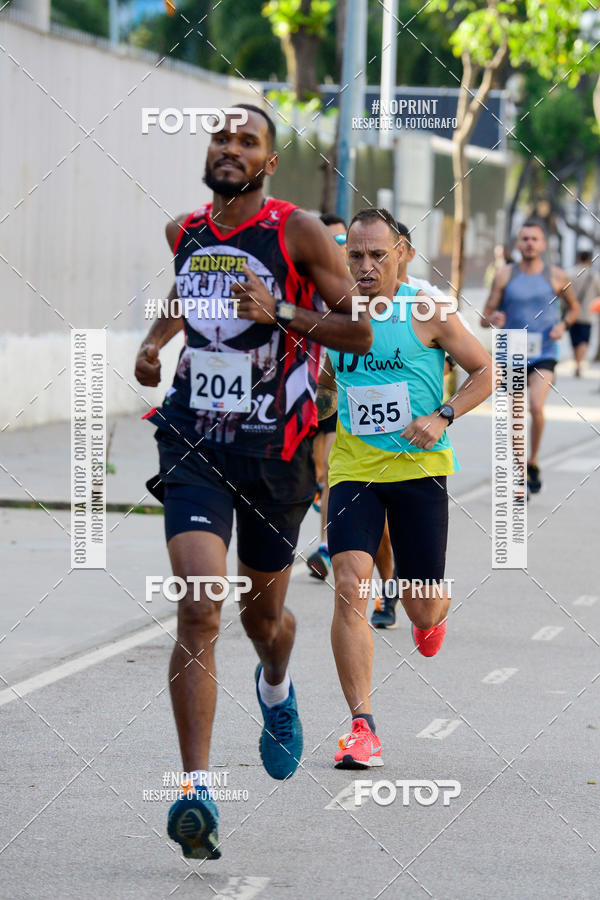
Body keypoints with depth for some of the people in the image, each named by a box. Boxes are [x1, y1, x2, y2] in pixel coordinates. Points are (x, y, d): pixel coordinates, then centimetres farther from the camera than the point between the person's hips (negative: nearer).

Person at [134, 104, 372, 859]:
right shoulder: (184, 232, 7)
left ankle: (276, 687, 54)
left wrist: (280, 312, -21)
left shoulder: (296, 231, -6)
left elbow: (363, 331, -8)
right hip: (194, 446, 1)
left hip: (275, 451, -1)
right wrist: (155, 339, 12)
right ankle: (196, 789, -21)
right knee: (199, 605, -18)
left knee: (262, 612, 15)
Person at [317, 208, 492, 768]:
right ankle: (362, 727, -16)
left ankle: (436, 610, 47)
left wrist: (442, 417, -12)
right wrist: (319, 402, 3)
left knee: (421, 608, 4)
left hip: (419, 469, -2)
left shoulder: (426, 315, -5)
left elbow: (486, 371, 1)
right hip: (354, 469, 2)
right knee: (350, 589, -18)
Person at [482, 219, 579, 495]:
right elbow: (485, 318, 3)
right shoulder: (505, 276, 1)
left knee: (536, 406, -24)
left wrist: (563, 324, -3)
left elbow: (574, 307, 18)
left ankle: (533, 463, -3)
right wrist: (493, 320, -20)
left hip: (543, 355, -2)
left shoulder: (556, 276, 1)